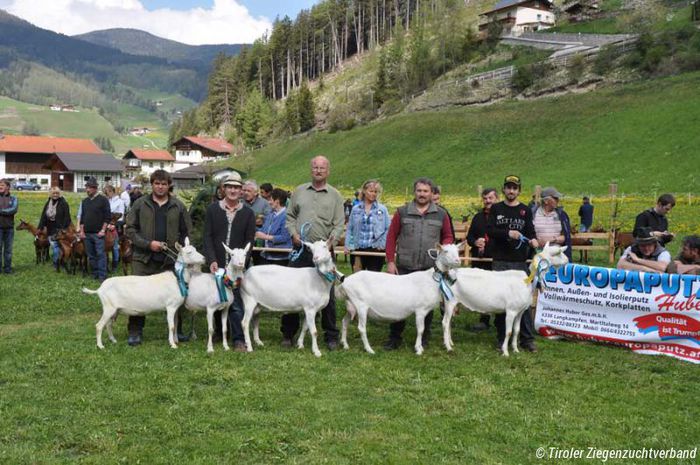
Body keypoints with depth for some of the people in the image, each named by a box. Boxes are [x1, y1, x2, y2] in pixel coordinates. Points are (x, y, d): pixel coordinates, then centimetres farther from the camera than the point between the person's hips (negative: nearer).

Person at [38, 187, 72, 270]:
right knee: (54, 246, 6)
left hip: (59, 229, -5)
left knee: (58, 246, -1)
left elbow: (66, 217, -13)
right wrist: (41, 227, 3)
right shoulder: (48, 204, 9)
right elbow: (43, 216, 10)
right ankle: (56, 263, 15)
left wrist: (63, 228, -20)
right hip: (50, 230, 5)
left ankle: (56, 262, 10)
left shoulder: (64, 204, -9)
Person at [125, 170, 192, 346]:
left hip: (170, 259, 1)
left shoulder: (178, 206, 7)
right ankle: (135, 331, 11)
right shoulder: (140, 204, 4)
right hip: (143, 259, -1)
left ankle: (176, 330, 20)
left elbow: (187, 232, 10)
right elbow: (129, 229, 1)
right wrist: (148, 244, -10)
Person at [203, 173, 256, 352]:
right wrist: (212, 261, -11)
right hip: (216, 265, 2)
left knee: (236, 303, -6)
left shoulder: (248, 213, 3)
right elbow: (207, 236, 0)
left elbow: (249, 241, 0)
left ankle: (239, 339, -2)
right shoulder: (213, 209, 5)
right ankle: (219, 332, 29)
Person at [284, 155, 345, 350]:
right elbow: (290, 216, 13)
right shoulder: (299, 191, 11)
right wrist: (293, 233, -3)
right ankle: (288, 333, 16)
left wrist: (331, 240, -14)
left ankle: (331, 336, 12)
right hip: (300, 248, 2)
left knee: (327, 293, 2)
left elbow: (339, 224, 1)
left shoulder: (335, 195, 6)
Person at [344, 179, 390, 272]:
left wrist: (383, 244, -8)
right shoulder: (355, 209, 9)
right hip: (357, 250, 2)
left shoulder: (382, 209, 5)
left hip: (375, 250, -2)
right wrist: (348, 245, 0)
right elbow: (349, 229, 11)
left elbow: (388, 229, 3)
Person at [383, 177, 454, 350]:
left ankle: (424, 338, 23)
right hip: (404, 267, -1)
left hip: (430, 268, 1)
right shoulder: (402, 212, 4)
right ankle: (394, 337, 14)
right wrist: (390, 261, -2)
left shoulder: (441, 214, 7)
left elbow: (448, 237, 13)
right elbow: (391, 237, 4)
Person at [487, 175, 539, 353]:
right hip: (500, 261, 0)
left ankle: (527, 339, 4)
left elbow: (530, 231, 3)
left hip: (520, 261, 0)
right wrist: (508, 233, -18)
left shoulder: (525, 210, 8)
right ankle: (502, 338, 14)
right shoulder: (496, 209, 7)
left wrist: (532, 239, -20)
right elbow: (489, 230, -3)